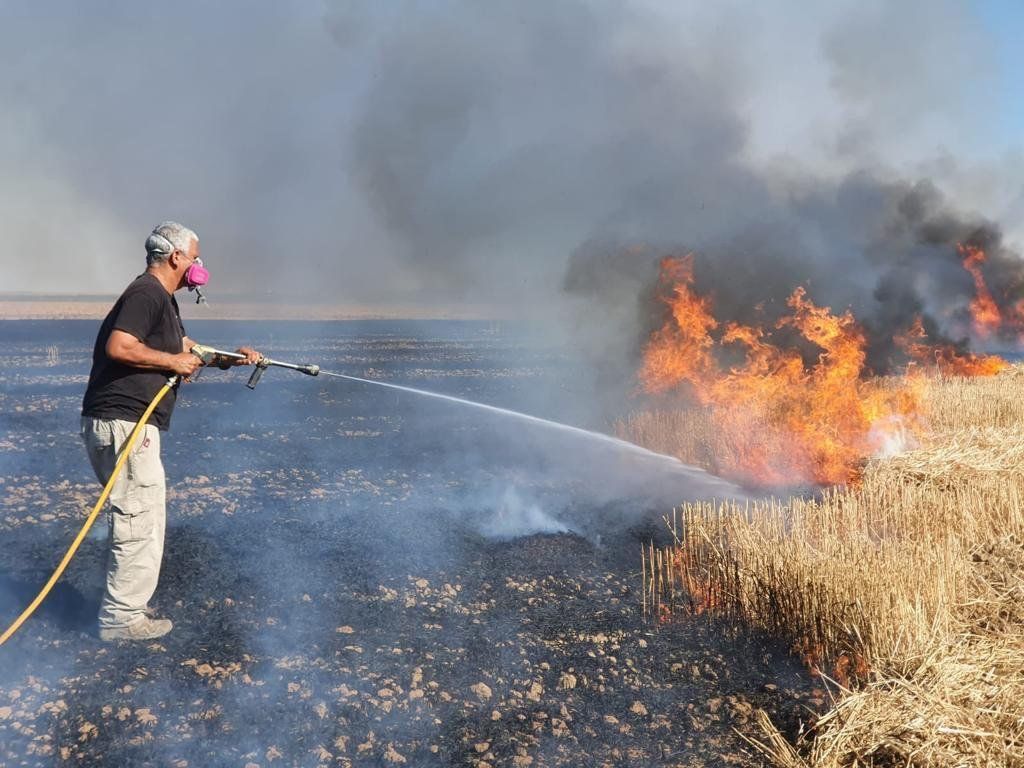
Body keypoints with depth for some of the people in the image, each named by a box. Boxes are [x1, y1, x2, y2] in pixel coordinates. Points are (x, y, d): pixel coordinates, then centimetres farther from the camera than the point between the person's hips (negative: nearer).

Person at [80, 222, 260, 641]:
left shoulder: (162, 299, 19)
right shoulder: (145, 294, -13)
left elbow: (189, 350, 30)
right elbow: (119, 347, -26)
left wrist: (232, 355, 18)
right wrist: (172, 362, -15)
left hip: (132, 425, 11)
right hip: (122, 422, -11)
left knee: (144, 519, 18)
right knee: (138, 519, -5)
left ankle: (126, 607, 27)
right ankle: (121, 617, 4)